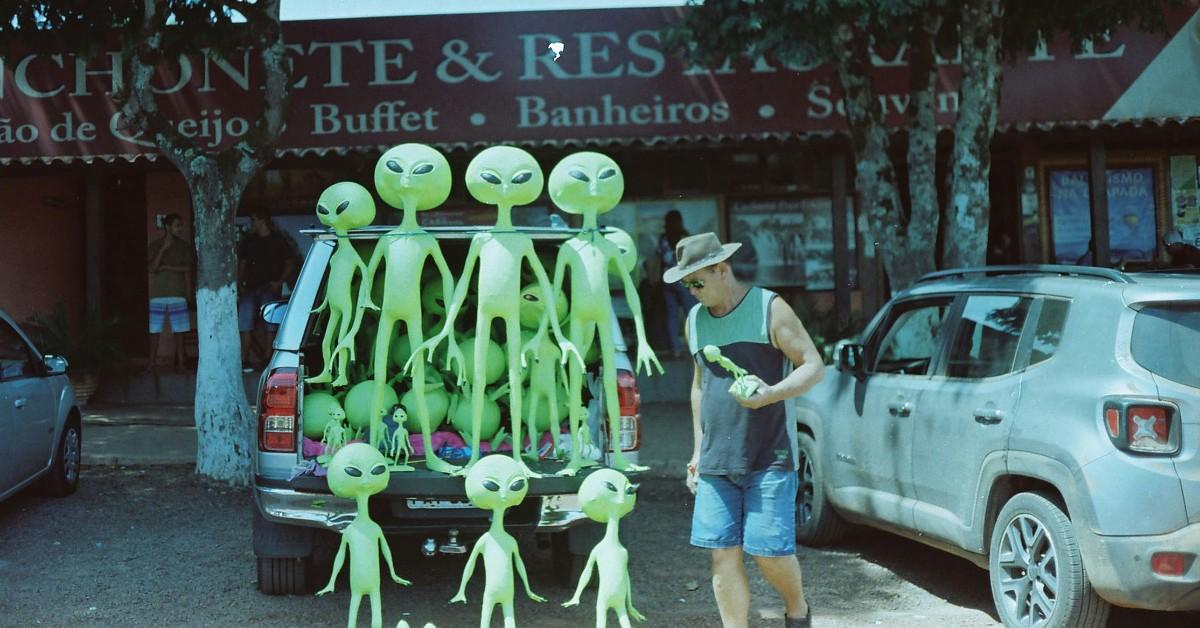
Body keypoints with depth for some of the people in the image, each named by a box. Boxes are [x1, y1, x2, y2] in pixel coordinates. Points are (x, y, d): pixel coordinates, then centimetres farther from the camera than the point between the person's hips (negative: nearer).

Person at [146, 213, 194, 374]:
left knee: (179, 330, 0)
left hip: (178, 293, 0)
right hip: (158, 293, 0)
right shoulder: (155, 245, 3)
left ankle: (180, 363, 6)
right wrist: (164, 248, -13)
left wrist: (166, 267, -7)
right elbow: (152, 269, -8)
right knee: (155, 330, 0)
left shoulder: (184, 246, 5)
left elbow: (187, 270, 2)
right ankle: (152, 363, 6)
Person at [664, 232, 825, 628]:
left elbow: (814, 366, -6)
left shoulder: (769, 309, -6)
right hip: (716, 462, 5)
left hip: (769, 458, -5)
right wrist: (698, 452, 19)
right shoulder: (695, 320, 12)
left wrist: (771, 394, -24)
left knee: (769, 551, -5)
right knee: (724, 555, 1)